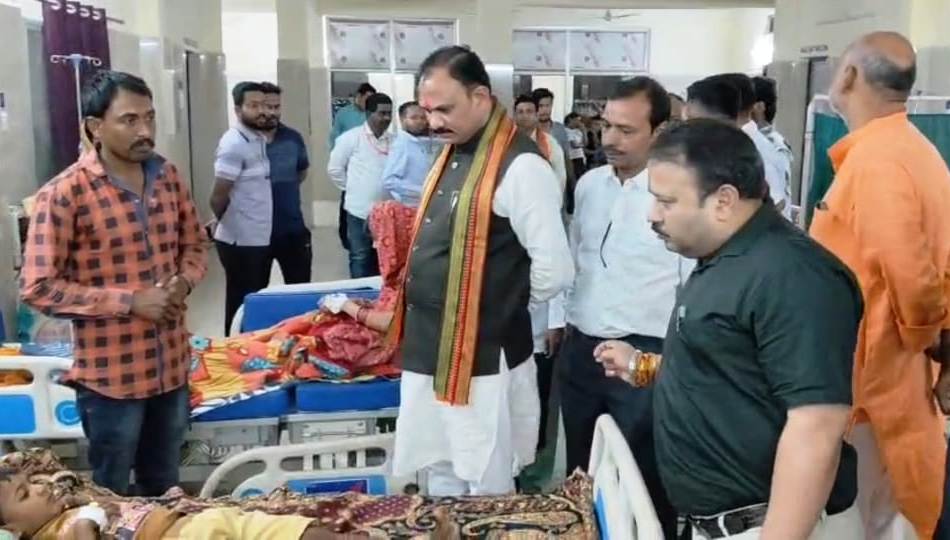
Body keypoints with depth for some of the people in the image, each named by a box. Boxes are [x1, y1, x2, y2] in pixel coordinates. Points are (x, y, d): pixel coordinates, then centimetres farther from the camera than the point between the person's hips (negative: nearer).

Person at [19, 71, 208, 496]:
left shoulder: (168, 177, 1)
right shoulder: (63, 194, -17)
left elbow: (194, 242, 15)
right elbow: (37, 288, -16)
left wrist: (184, 281, -8)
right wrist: (130, 301, -21)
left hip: (171, 364, 5)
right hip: (111, 374, -5)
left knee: (163, 488, 23)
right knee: (111, 495, 14)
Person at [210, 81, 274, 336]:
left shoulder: (259, 139, 10)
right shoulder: (234, 144, -17)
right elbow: (218, 198, -17)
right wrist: (228, 223, 0)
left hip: (260, 238, 8)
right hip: (241, 241, -8)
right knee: (242, 304, 2)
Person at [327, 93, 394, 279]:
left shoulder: (394, 140, 3)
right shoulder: (351, 137, -6)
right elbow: (334, 169, -1)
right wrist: (354, 188, 3)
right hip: (360, 212, -3)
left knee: (382, 260, 14)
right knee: (360, 259, 5)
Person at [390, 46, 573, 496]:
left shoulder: (520, 166, -19)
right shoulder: (450, 153, 10)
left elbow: (554, 271, -20)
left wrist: (504, 307, -3)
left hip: (482, 361, -8)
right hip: (428, 352, 8)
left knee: (486, 491, 10)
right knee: (441, 479, 22)